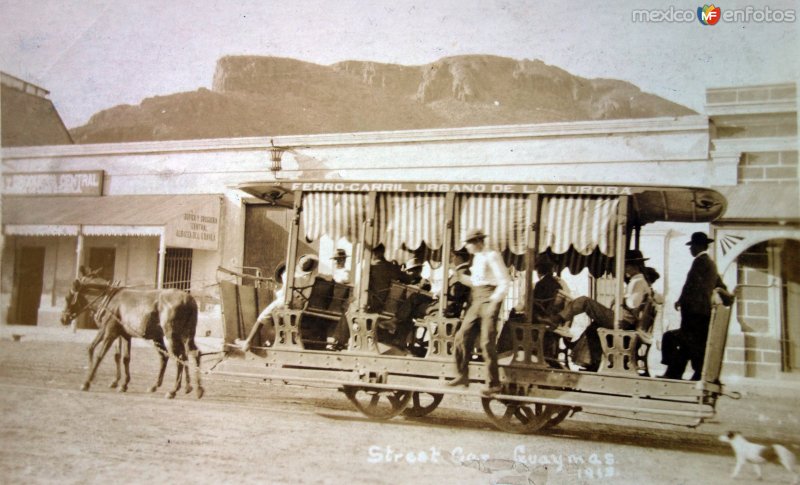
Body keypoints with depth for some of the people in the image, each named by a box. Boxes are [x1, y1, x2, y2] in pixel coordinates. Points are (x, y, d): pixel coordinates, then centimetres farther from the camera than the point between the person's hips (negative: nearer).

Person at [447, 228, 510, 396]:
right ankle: (463, 376, 14)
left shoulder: (492, 256, -9)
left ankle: (494, 383, 1)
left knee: (487, 342, -9)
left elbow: (504, 282, -13)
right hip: (476, 300, 8)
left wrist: (494, 302, -17)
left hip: (489, 300, -8)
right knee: (463, 335, 4)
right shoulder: (477, 257, 16)